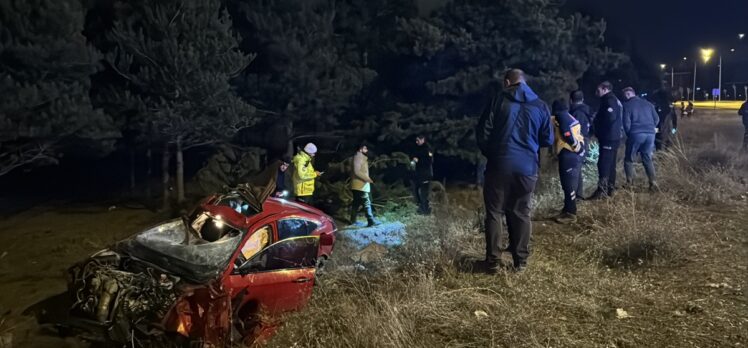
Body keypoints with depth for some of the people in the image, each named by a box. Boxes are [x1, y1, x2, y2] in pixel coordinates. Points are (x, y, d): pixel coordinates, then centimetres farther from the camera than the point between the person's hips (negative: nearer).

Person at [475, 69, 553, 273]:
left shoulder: (499, 100, -1)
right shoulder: (540, 106, 7)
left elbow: (482, 132, -3)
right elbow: (547, 140, 10)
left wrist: (488, 153, 14)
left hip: (499, 165, -2)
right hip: (527, 168, 2)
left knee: (494, 213, 6)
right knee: (521, 214, 12)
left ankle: (493, 261, 7)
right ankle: (521, 261, 17)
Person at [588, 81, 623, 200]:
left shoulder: (609, 101, -13)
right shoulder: (615, 100, 19)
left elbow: (610, 118, -24)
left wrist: (596, 120, -9)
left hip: (608, 138, -11)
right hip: (614, 137, 11)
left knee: (603, 164, -12)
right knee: (610, 164, 14)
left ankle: (602, 191, -15)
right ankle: (610, 189, 20)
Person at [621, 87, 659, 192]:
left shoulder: (627, 105, 2)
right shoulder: (648, 103, 17)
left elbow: (626, 122, -5)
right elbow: (656, 119, 14)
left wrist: (629, 134, 9)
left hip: (636, 134, -5)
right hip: (650, 133, 5)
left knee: (629, 159, 9)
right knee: (647, 159, 14)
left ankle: (629, 183, 3)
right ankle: (653, 183, 3)